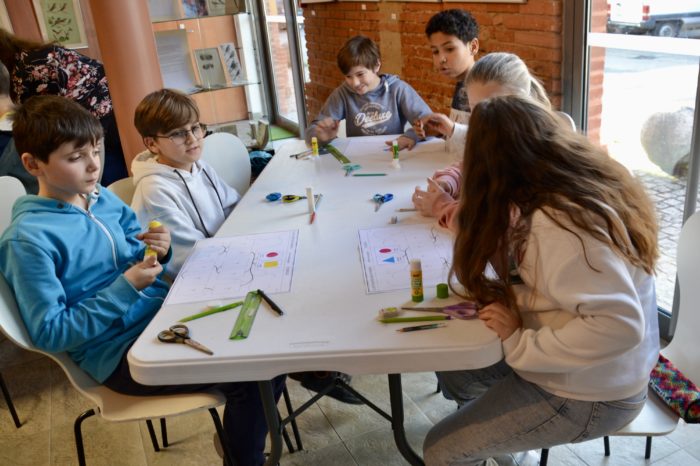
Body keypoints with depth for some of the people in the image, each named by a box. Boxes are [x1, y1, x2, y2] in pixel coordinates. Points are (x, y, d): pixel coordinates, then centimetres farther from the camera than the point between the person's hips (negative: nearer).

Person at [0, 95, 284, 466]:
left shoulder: (105, 199, 5)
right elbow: (49, 334, -16)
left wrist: (158, 253, -9)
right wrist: (126, 288, -22)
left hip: (165, 311, 8)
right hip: (119, 353, -7)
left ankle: (237, 434, 25)